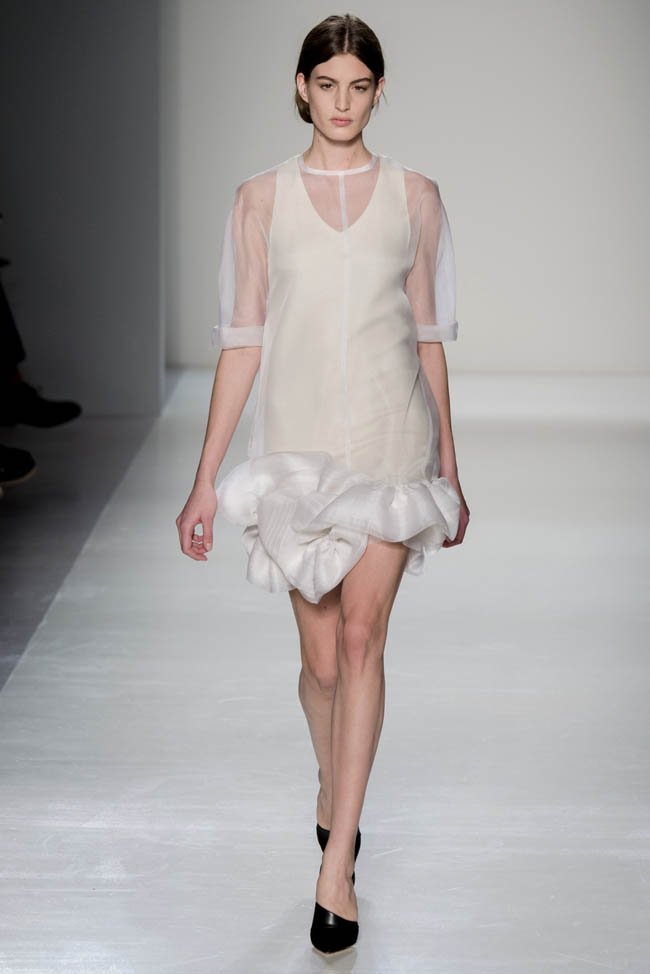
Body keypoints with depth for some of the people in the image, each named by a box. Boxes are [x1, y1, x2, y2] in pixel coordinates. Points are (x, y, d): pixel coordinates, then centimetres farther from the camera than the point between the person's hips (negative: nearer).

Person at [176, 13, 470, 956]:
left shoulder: (414, 195, 5)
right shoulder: (263, 198, 4)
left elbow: (429, 338, 9)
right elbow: (242, 342, 3)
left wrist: (451, 473, 10)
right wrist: (205, 480, 0)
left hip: (391, 439, 0)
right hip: (298, 442, 1)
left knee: (361, 638, -11)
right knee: (323, 658, 8)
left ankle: (336, 866, -8)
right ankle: (334, 787, 39)